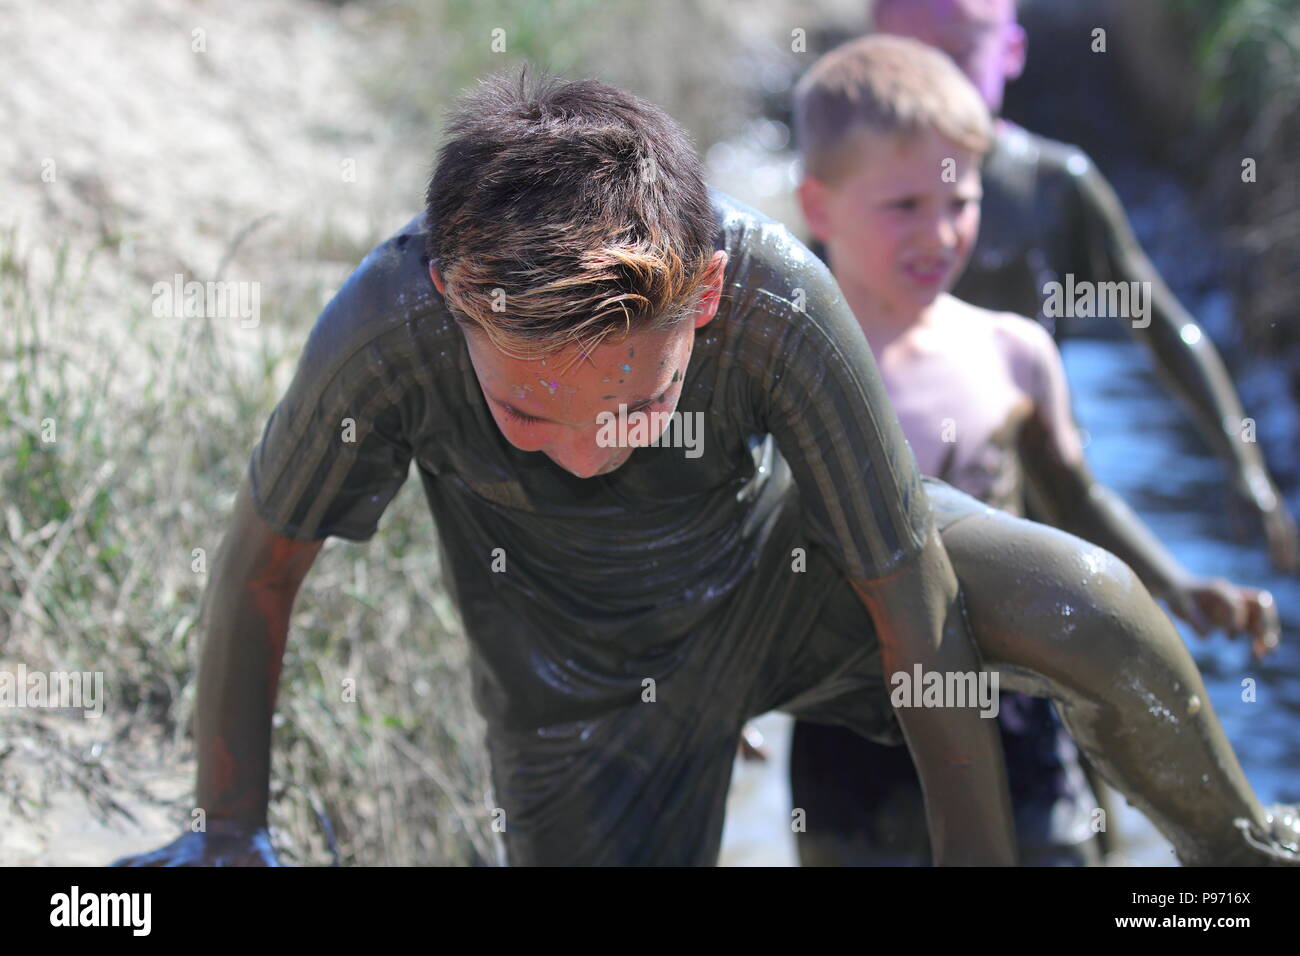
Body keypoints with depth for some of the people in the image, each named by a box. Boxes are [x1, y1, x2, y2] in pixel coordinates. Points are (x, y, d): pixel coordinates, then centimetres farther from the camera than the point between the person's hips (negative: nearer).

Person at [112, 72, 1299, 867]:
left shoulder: (775, 293, -37)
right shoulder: (389, 326, -36)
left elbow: (918, 616, -26)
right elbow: (263, 560, -17)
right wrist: (231, 830, -5)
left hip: (780, 562, 0)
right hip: (590, 692, 1)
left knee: (1086, 603, -25)